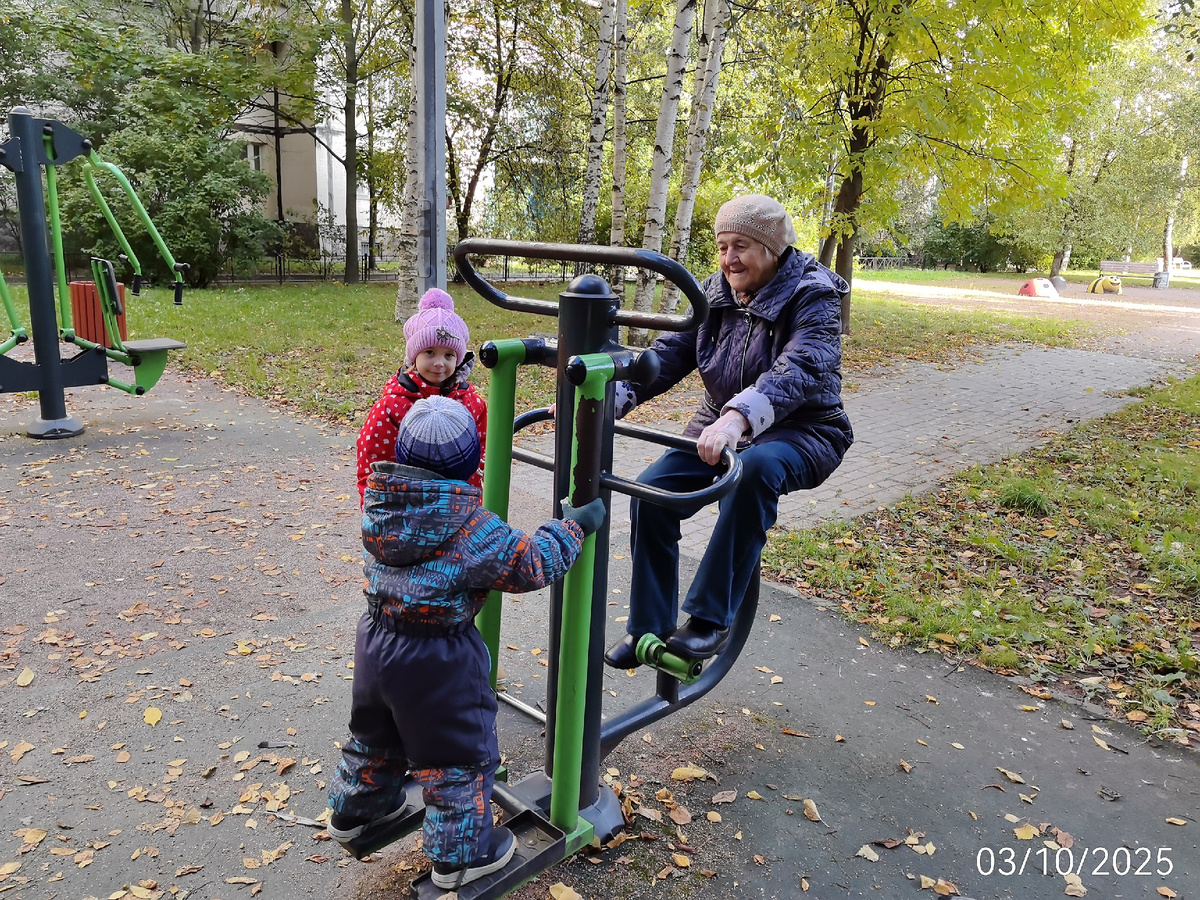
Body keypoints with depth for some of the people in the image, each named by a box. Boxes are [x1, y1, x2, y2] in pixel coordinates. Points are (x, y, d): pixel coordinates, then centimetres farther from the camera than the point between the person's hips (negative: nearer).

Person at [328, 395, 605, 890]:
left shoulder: (379, 500, -8)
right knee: (459, 755, 14)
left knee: (376, 734, 31)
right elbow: (528, 565, -21)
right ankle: (460, 854, 29)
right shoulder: (468, 524, -27)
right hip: (437, 662, -7)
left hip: (376, 642, 7)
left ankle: (353, 811, 53)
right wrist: (575, 525, -10)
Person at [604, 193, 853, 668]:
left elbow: (799, 369, -34)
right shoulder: (715, 293, 3)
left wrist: (738, 416, -53)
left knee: (755, 468, -40)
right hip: (722, 428, 6)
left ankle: (709, 619, -29)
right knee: (652, 490, -17)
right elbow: (669, 353, -7)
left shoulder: (812, 295, -15)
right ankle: (648, 628, -2)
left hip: (800, 433, -5)